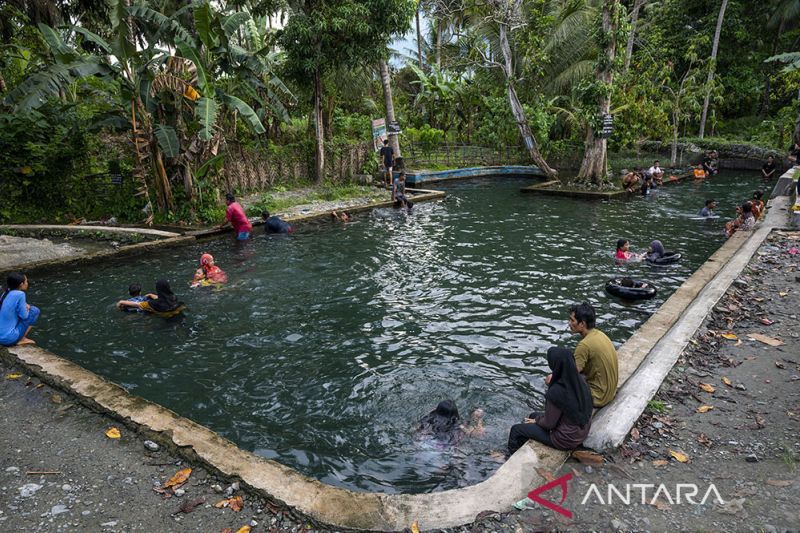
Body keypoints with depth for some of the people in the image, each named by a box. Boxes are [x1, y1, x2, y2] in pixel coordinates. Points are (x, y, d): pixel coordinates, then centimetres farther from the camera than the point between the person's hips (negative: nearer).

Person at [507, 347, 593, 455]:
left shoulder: (555, 392, -34)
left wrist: (536, 420, 0)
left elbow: (549, 424, -19)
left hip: (565, 439, -7)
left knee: (516, 429, 11)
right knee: (533, 415, 28)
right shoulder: (580, 379, -12)